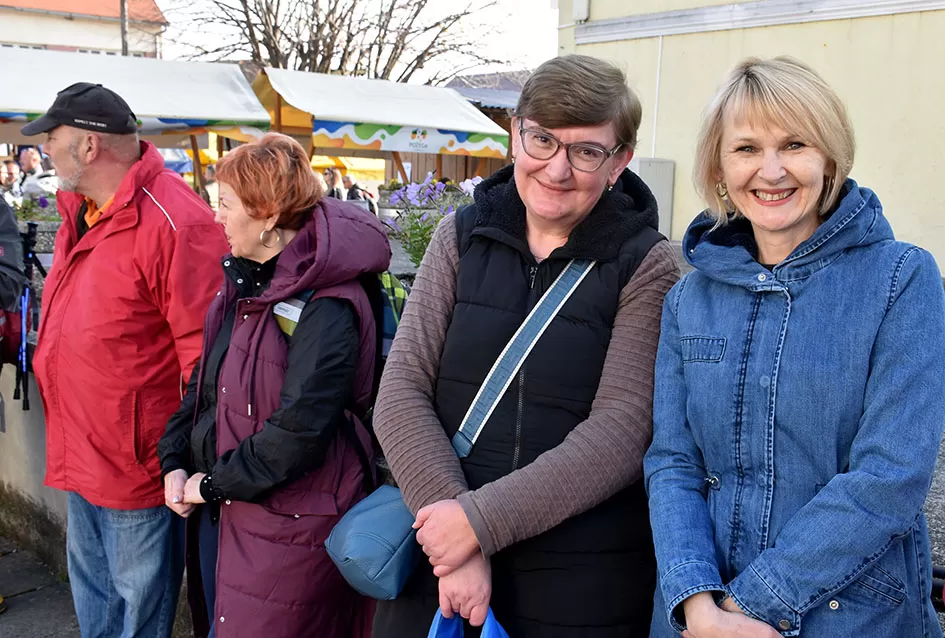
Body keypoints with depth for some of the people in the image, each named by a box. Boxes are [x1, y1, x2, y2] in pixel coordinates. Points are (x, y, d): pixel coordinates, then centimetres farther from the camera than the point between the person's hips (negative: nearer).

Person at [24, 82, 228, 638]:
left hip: (136, 461, -9)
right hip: (81, 454, 9)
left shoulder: (174, 223, -24)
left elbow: (204, 349, -24)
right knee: (91, 589, 26)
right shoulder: (78, 210, 7)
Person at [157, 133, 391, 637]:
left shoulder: (326, 308, -22)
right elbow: (205, 381, 12)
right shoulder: (245, 282, 6)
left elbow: (298, 432, -26)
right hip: (223, 510, 8)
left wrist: (212, 484, -15)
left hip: (290, 524, -8)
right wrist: (175, 461, 1)